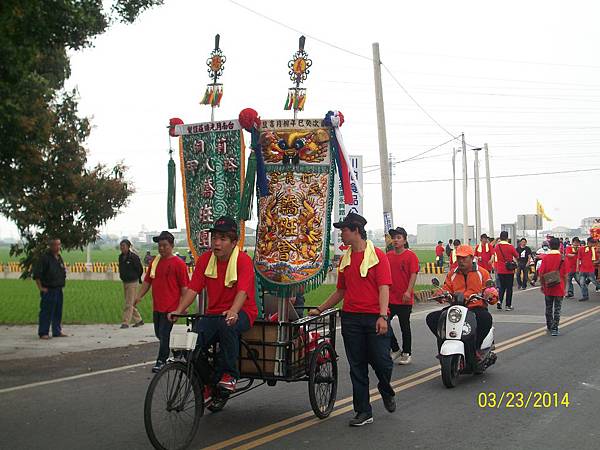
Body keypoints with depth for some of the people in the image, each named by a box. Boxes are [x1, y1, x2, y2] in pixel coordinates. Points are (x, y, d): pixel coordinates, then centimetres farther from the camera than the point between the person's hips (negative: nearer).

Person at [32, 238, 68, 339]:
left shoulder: (59, 258, 13)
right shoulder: (45, 258, -12)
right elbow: (36, 273, -14)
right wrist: (41, 288, -14)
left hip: (58, 289, 8)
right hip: (48, 290, -8)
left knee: (58, 312, 12)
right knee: (46, 312, -4)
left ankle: (57, 331, 21)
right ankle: (43, 333, 2)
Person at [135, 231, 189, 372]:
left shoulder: (178, 263, -8)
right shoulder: (155, 262, 11)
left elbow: (184, 287, -8)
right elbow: (147, 281, 17)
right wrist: (139, 296, 5)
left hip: (170, 307, -7)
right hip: (157, 306, 7)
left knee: (164, 334, -4)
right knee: (159, 334, 15)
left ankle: (161, 361, 7)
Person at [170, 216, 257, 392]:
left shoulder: (243, 260, -12)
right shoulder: (205, 259, 3)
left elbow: (243, 291, -26)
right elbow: (193, 288, -4)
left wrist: (232, 312, -44)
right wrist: (178, 311, -19)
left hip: (241, 312, -4)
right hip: (214, 313, 4)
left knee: (226, 325, -38)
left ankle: (229, 375, -20)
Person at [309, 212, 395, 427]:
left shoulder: (377, 256, -3)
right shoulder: (345, 259, 15)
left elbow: (384, 288, -10)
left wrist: (382, 316, -20)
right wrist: (319, 309, 18)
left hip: (374, 318, -5)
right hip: (351, 318, 5)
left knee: (381, 361, -5)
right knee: (357, 367, 6)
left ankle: (387, 392, 28)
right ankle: (363, 412, 13)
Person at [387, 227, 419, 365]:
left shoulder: (410, 255, -6)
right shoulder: (388, 255, 9)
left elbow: (413, 275, -12)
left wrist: (408, 291, -22)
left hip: (404, 299, -5)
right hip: (389, 298, 5)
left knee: (405, 327, 5)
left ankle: (406, 353, 18)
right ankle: (395, 349, 19)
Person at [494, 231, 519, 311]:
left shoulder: (496, 246, -1)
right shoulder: (510, 246, -12)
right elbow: (517, 256, -1)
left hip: (500, 270, 4)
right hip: (509, 270, -4)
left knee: (502, 286, 17)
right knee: (509, 287, 5)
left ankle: (499, 300, -2)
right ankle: (508, 305, 7)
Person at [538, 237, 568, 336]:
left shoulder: (545, 258, -6)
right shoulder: (562, 258, -9)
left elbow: (541, 273, -5)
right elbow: (565, 274, -7)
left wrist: (542, 285, 8)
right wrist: (564, 286, 6)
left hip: (548, 287, 2)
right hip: (559, 287, -2)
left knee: (549, 308, 16)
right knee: (557, 309, 3)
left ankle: (549, 327, 29)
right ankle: (554, 329, -2)